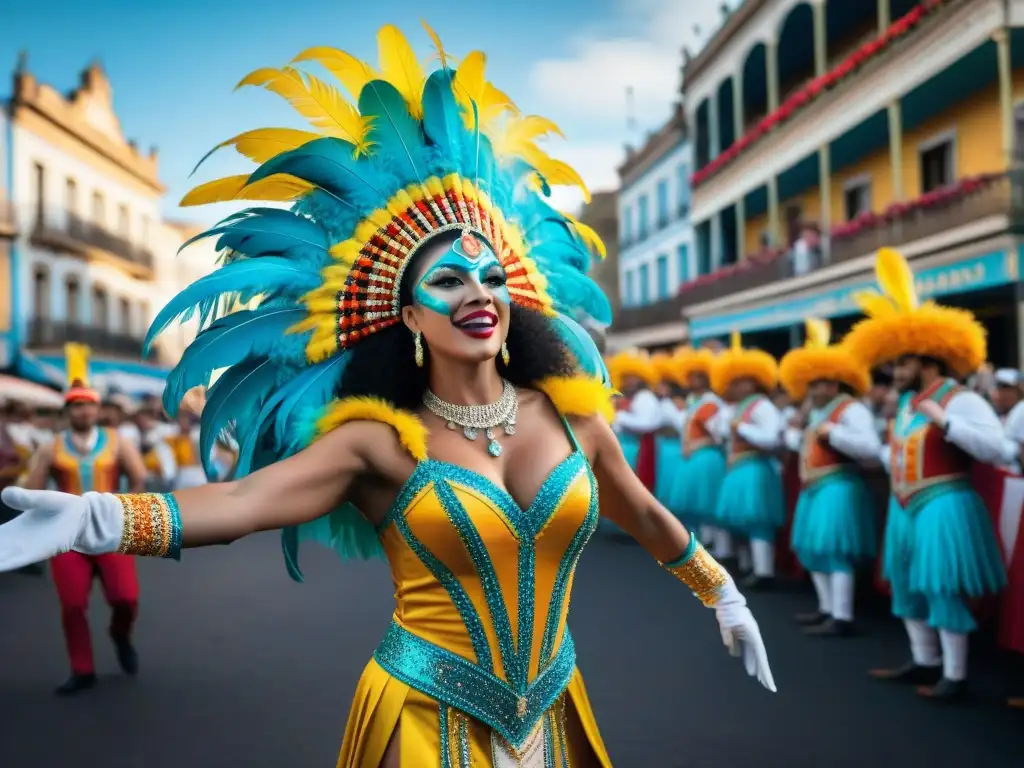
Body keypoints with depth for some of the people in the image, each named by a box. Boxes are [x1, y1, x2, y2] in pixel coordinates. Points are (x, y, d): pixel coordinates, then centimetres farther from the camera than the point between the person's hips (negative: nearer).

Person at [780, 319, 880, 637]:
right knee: (813, 549, 15)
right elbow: (799, 443, 25)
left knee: (835, 551, -12)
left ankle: (842, 618, -8)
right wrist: (796, 431, 6)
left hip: (839, 487, -10)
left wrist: (832, 433, -25)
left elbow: (871, 447, -26)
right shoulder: (815, 412, 17)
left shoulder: (851, 409, -13)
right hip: (814, 488, 10)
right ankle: (827, 608, 25)